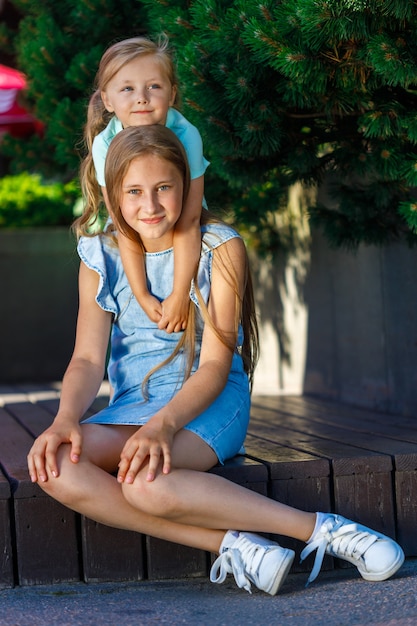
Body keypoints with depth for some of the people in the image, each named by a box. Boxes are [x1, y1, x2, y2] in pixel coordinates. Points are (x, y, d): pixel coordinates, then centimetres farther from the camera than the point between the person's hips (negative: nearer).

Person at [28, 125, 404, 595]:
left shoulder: (219, 248, -4)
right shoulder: (101, 256, 7)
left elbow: (214, 365, -9)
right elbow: (87, 358, 0)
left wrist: (163, 424, -28)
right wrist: (65, 417, -23)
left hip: (210, 402, -4)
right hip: (132, 407, 4)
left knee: (146, 481, -37)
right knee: (53, 468, -29)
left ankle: (323, 530, -28)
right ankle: (232, 545, -31)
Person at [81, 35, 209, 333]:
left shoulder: (186, 136, -31)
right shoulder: (105, 145, -26)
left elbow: (189, 222, -29)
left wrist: (180, 294, -29)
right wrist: (143, 296, -26)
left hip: (182, 234, -1)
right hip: (137, 237, 1)